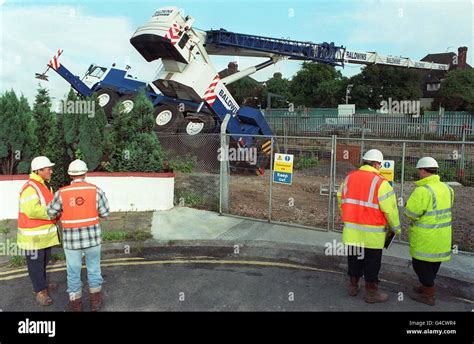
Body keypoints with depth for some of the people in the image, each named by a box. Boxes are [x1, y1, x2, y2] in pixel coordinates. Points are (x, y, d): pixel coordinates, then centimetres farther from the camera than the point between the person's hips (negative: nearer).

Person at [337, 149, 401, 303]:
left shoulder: (349, 177, 1)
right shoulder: (380, 183, -16)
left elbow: (340, 200, 10)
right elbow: (390, 209, -14)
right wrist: (396, 228, 2)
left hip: (351, 231, 5)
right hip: (372, 234, -5)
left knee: (354, 259, 19)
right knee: (372, 263, 11)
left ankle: (353, 287, 34)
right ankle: (371, 293, 23)